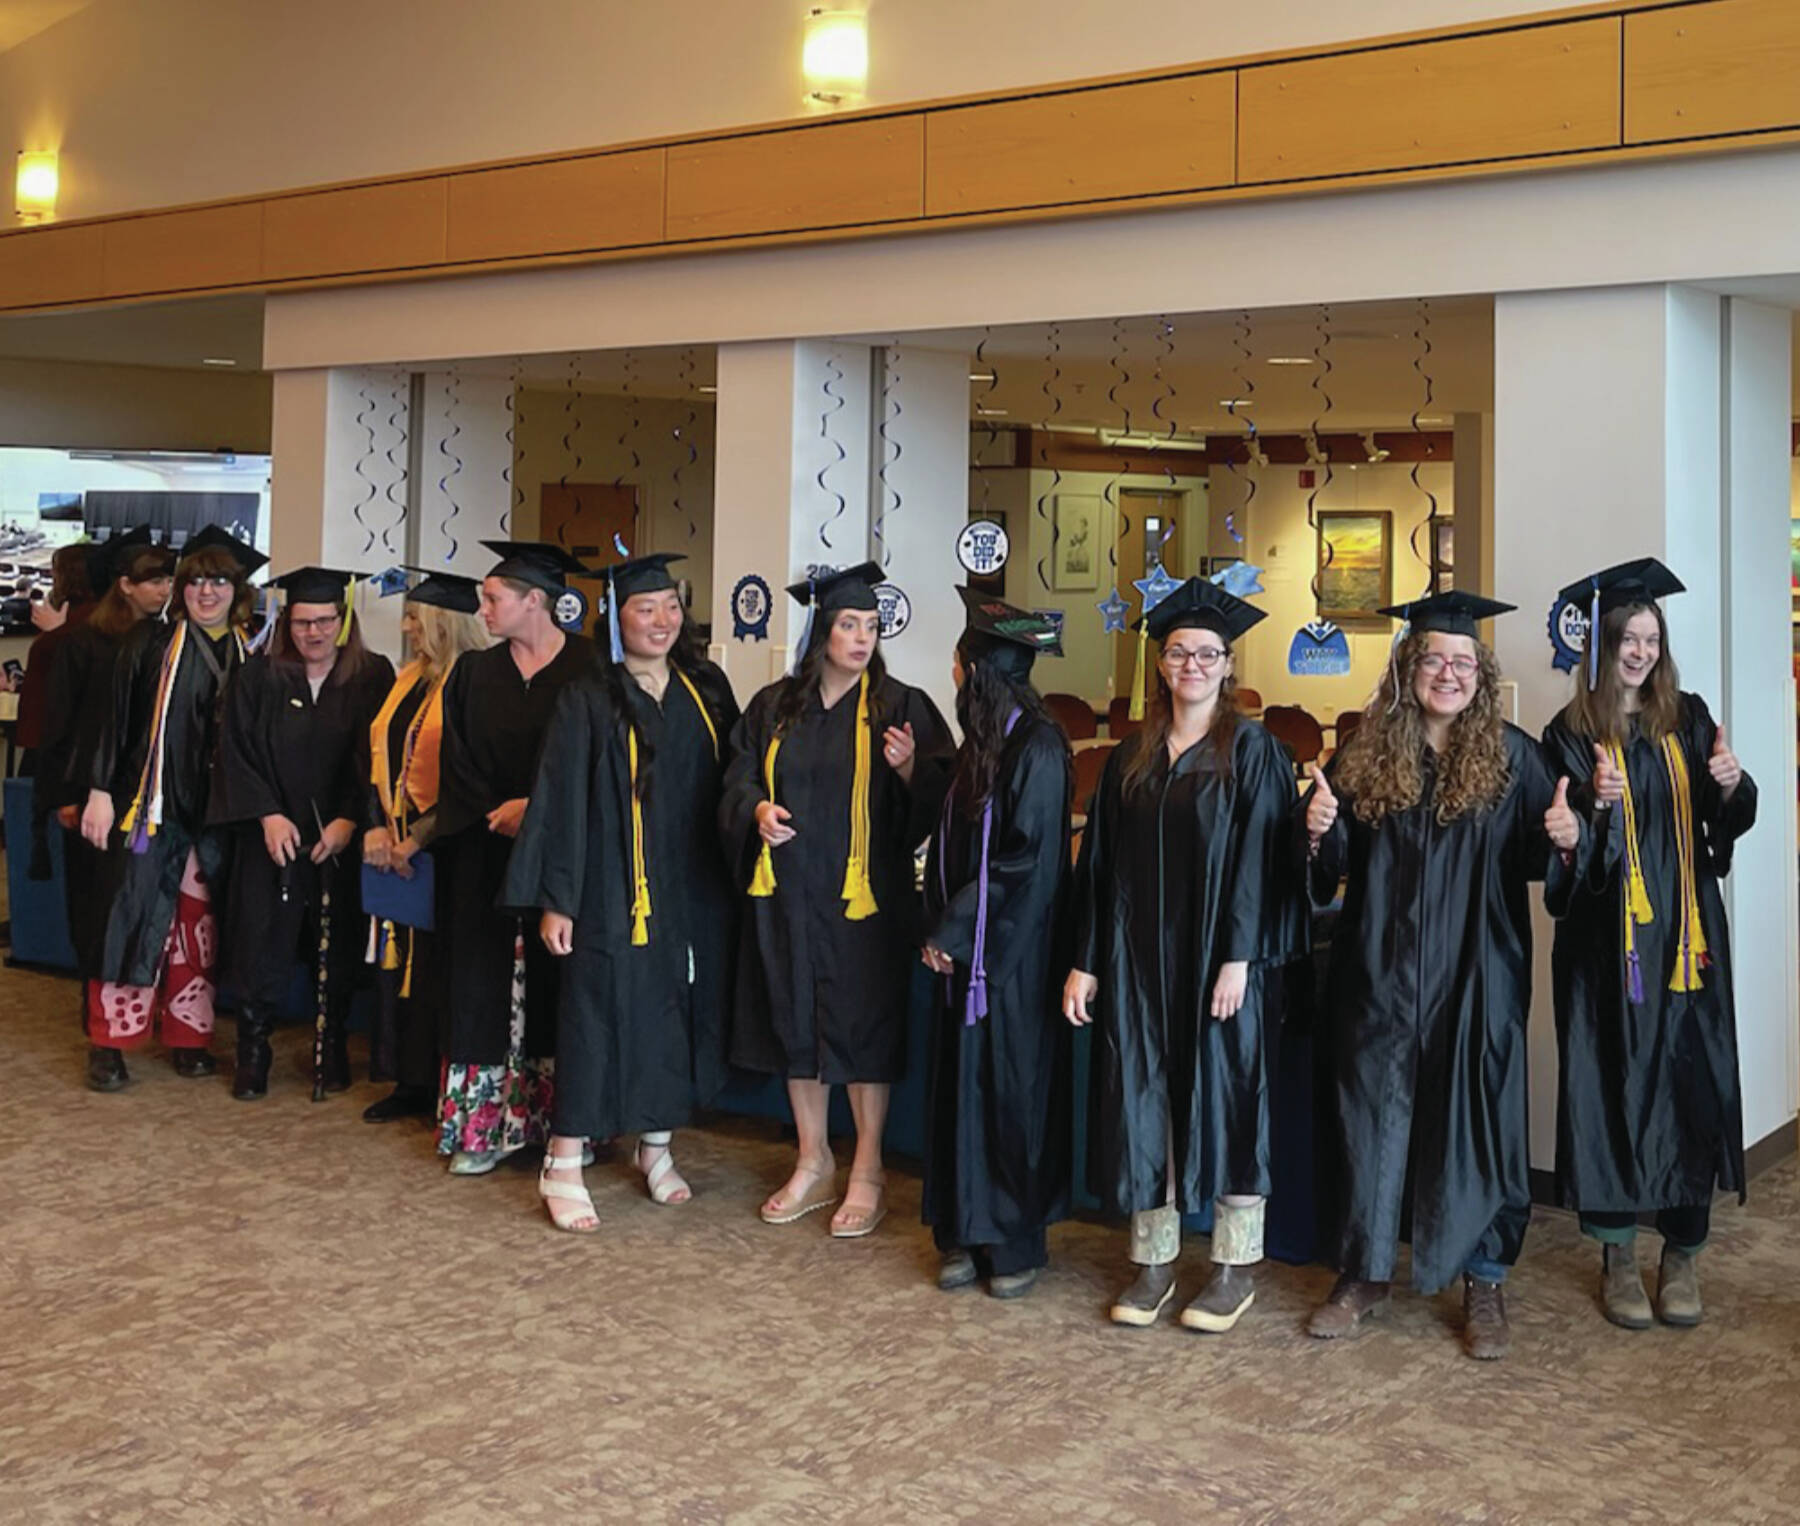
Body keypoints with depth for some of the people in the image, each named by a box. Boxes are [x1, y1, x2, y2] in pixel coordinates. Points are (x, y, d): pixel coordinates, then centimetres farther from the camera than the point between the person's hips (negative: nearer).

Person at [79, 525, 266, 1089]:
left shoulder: (249, 656, 7)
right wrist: (101, 790, -9)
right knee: (138, 916, -4)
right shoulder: (151, 642, -1)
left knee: (198, 925, 7)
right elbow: (116, 718, -3)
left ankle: (188, 1037, 16)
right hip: (153, 803, -3)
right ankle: (109, 1043, 3)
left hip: (214, 810, 3)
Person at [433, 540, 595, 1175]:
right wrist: (499, 812, -10)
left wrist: (539, 810, -15)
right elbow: (458, 765, 5)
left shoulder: (589, 669, -3)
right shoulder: (475, 674, 10)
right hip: (488, 854, 3)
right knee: (486, 980, 2)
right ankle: (486, 1127, 8)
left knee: (558, 981, 2)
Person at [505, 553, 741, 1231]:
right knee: (601, 1016, -2)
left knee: (679, 1017, 11)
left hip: (695, 892, 5)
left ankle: (657, 1144, 27)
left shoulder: (705, 689, 8)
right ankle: (562, 1167, 8)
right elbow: (561, 801, -8)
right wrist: (555, 899, -12)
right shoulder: (589, 699, -5)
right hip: (614, 890, -5)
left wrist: (733, 870, 6)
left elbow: (729, 780, 11)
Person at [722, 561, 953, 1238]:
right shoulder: (774, 707, 7)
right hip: (787, 894, 4)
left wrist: (909, 768, -25)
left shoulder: (901, 707, -3)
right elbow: (738, 779, 12)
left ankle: (867, 1175, 13)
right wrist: (758, 810, -9)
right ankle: (814, 1164, 24)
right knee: (795, 1021, 10)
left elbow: (935, 802, -5)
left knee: (863, 1026, 1)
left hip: (863, 897, -4)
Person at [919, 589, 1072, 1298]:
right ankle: (966, 1234, 18)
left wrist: (951, 929, -14)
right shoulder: (980, 743, 11)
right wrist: (941, 928, 2)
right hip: (963, 947, 8)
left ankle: (1017, 1241, 13)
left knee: (1012, 1092, 2)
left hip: (1013, 953, -8)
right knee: (961, 1087, 9)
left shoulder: (1038, 748, -14)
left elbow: (1026, 859, -18)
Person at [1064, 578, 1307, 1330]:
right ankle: (1153, 1259, 17)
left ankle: (1237, 1266, 14)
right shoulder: (1132, 757, 10)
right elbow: (1100, 861, 9)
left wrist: (1238, 958, -17)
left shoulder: (1252, 750, -3)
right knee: (1144, 1098, 6)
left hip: (1222, 957, -4)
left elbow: (1260, 860, -9)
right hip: (1139, 956, 4)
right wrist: (1086, 960, 4)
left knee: (1225, 1096, 2)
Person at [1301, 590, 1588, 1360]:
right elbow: (1337, 860, 6)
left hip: (1477, 976, -1)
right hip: (1381, 972, 2)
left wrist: (1565, 840, -24)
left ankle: (1484, 1283, 18)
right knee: (1373, 1115, 7)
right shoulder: (1368, 752, 3)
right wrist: (1320, 829, -15)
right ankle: (1364, 1273, 21)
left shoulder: (1512, 756, -2)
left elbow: (1537, 859, -2)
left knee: (1476, 1118, 4)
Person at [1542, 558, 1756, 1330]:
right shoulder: (1572, 735, -1)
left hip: (1685, 936, 2)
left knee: (1691, 1083, 2)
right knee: (1614, 1084, 0)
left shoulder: (1688, 721, 8)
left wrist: (1732, 786, -15)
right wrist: (1594, 802, -23)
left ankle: (1682, 1253, 14)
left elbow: (1731, 824, 6)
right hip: (1607, 940, -2)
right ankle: (1617, 1256, 13)